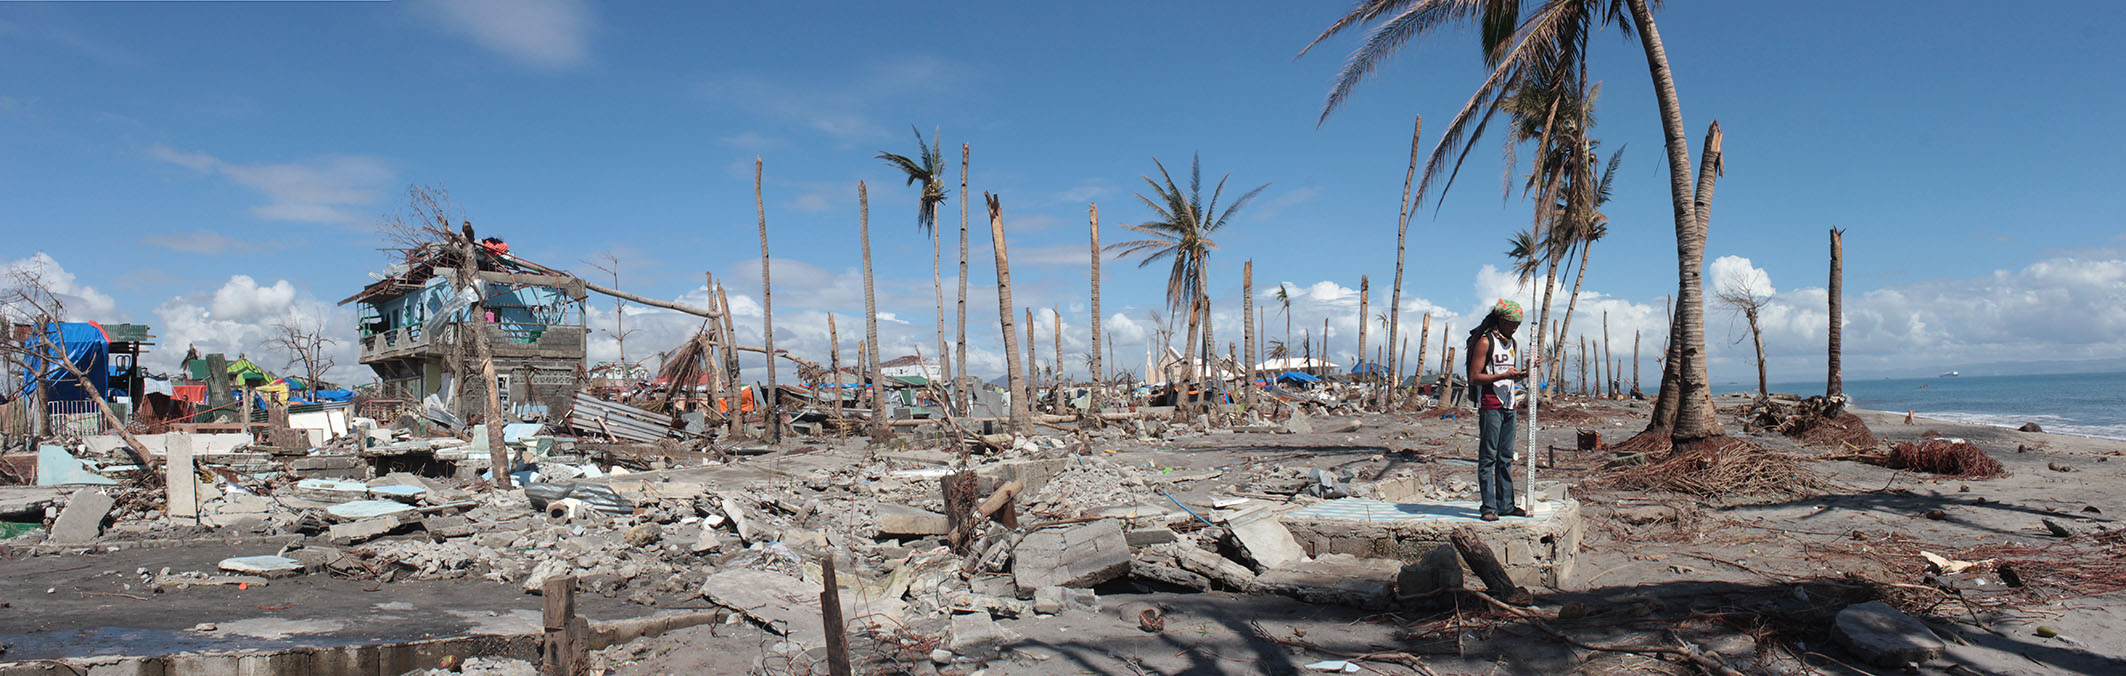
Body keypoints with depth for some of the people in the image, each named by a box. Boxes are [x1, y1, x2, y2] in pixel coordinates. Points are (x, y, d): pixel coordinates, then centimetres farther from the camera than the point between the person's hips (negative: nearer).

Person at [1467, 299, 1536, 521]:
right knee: (1488, 457, -6)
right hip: (1490, 406, -8)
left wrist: (1523, 373, 4)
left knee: (1506, 458, 10)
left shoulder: (1513, 344, 17)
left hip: (1509, 406, 8)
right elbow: (1474, 378, -12)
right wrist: (1504, 375, -19)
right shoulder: (1485, 342, -7)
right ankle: (1489, 507, -4)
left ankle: (1505, 505, 15)